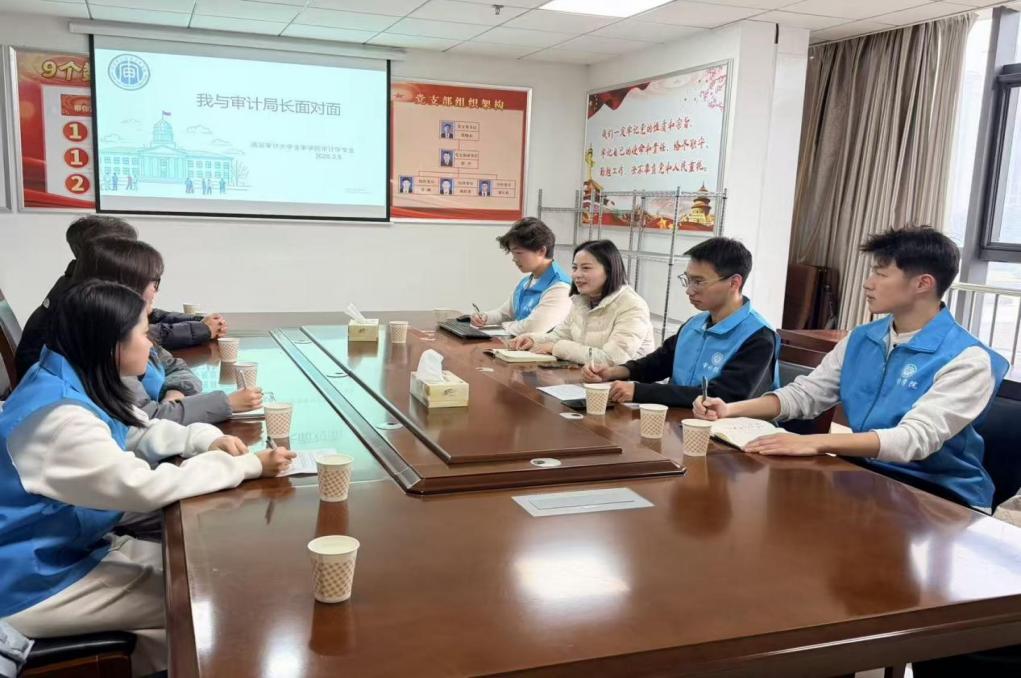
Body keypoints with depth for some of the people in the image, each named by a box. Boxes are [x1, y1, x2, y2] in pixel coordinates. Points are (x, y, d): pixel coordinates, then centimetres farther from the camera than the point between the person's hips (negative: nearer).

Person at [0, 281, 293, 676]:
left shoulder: (73, 383, 1)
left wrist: (208, 439, -9)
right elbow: (145, 487, -34)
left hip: (73, 549, 10)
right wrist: (249, 467, -27)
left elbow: (142, 434, 11)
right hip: (34, 583, -10)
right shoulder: (60, 418, -31)